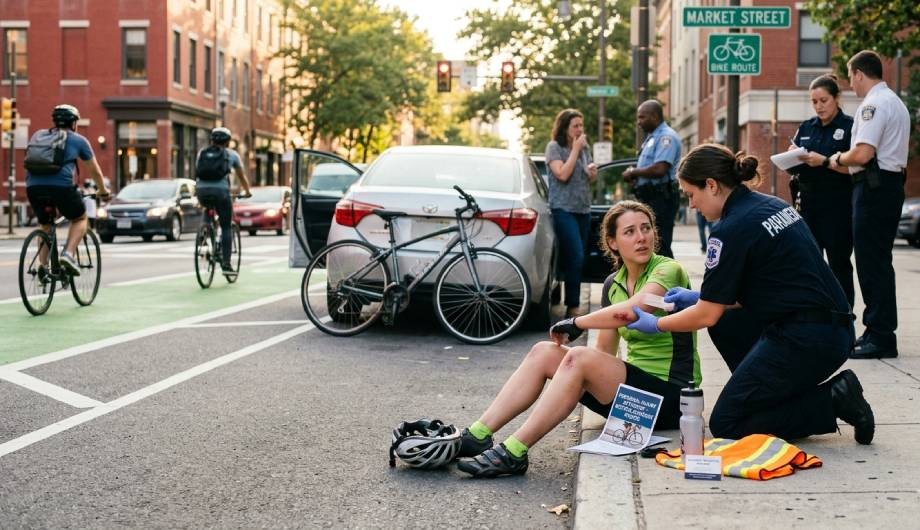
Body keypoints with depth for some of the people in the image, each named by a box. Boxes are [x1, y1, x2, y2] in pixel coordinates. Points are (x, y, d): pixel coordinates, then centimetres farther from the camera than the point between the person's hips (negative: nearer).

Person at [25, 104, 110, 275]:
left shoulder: (39, 136, 27)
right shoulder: (78, 140, 17)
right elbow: (95, 171, 25)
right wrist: (102, 191, 41)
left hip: (33, 186, 4)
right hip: (61, 185, -4)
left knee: (45, 226, 25)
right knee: (80, 219, 19)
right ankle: (68, 254, -3)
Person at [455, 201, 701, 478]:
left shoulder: (668, 270, -11)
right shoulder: (613, 283, 12)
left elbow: (631, 310, -31)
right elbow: (605, 351, 15)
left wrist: (577, 323, -18)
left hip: (672, 395, -7)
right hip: (636, 388, 7)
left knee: (579, 357, -29)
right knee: (543, 351, -7)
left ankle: (514, 453, -31)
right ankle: (476, 435, -15)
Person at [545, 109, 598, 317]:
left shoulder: (584, 147, 15)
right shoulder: (554, 147, -4)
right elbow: (563, 174, -17)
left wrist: (593, 173, 1)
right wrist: (575, 149, -12)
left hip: (583, 209, 6)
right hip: (564, 209, -6)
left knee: (575, 259, 5)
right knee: (576, 257, -16)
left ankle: (572, 304, 9)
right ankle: (573, 307, -14)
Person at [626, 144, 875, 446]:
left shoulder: (732, 229, -14)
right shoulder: (771, 205, 13)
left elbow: (707, 315, -8)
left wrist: (655, 325, 8)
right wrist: (699, 297, 22)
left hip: (804, 341, -10)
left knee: (725, 425, 0)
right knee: (724, 321, 22)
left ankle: (833, 401, -5)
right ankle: (770, 394, 15)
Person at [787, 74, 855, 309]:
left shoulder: (849, 126, -3)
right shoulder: (806, 128, 13)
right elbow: (792, 167, 15)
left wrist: (824, 161, -21)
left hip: (838, 207, -5)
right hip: (808, 203, 5)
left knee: (838, 263, -2)